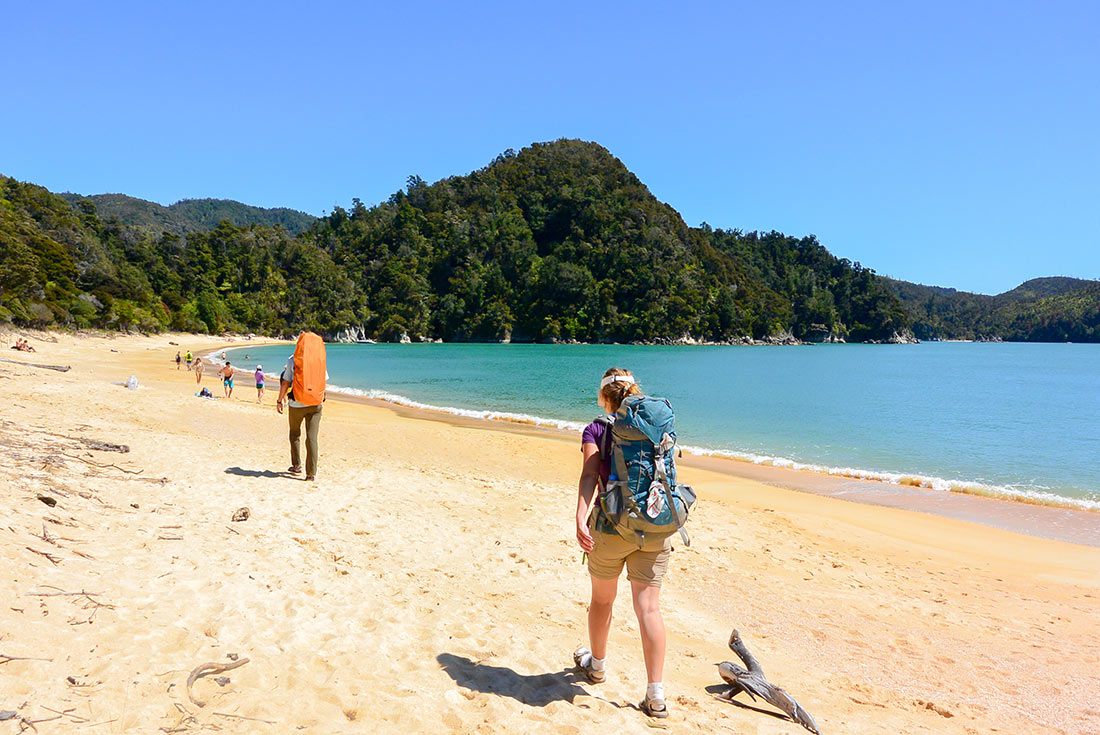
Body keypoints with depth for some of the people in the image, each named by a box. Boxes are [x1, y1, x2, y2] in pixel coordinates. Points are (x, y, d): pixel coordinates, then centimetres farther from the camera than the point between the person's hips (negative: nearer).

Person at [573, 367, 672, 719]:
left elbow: (589, 476, -16)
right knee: (649, 607, 5)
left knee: (602, 600, 19)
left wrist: (581, 520, -25)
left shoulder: (597, 429, -2)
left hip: (611, 527, -2)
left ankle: (596, 664, 40)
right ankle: (656, 695, 4)